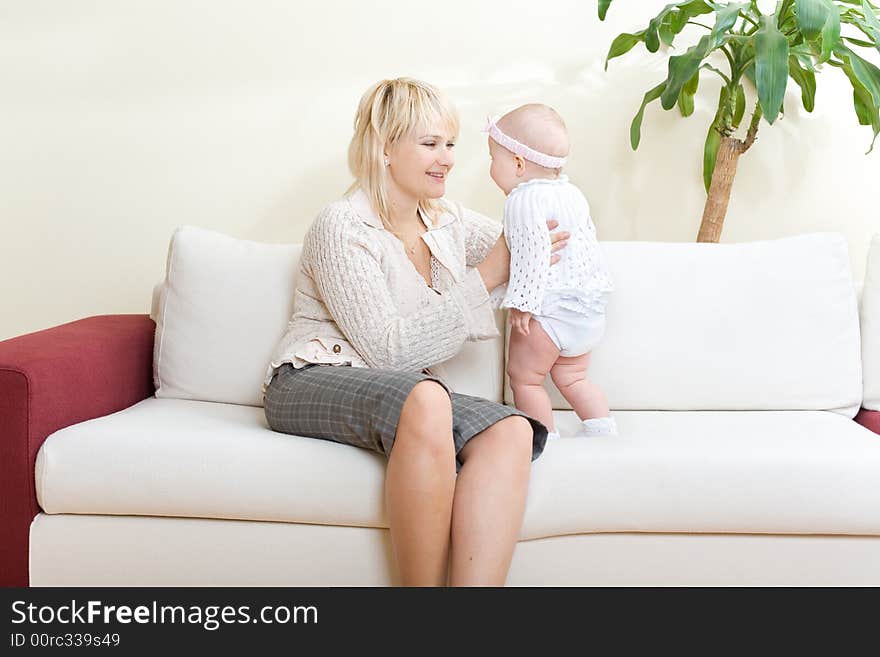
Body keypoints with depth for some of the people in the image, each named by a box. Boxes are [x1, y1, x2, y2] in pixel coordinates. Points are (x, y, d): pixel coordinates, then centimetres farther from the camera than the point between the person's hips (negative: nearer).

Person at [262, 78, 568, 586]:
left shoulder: (450, 223, 13)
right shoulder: (342, 228, -9)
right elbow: (388, 350, -17)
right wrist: (484, 278, -17)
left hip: (405, 394, 6)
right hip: (311, 383, -6)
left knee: (512, 431, -27)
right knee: (423, 398, -40)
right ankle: (422, 583, -29)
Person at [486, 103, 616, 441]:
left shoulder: (525, 200, -15)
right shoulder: (572, 193, 13)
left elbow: (532, 255, -22)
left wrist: (521, 302, -20)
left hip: (550, 309, -9)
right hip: (589, 306, 9)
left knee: (524, 377, 7)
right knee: (572, 377, 21)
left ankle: (544, 437, 11)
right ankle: (602, 429, 19)